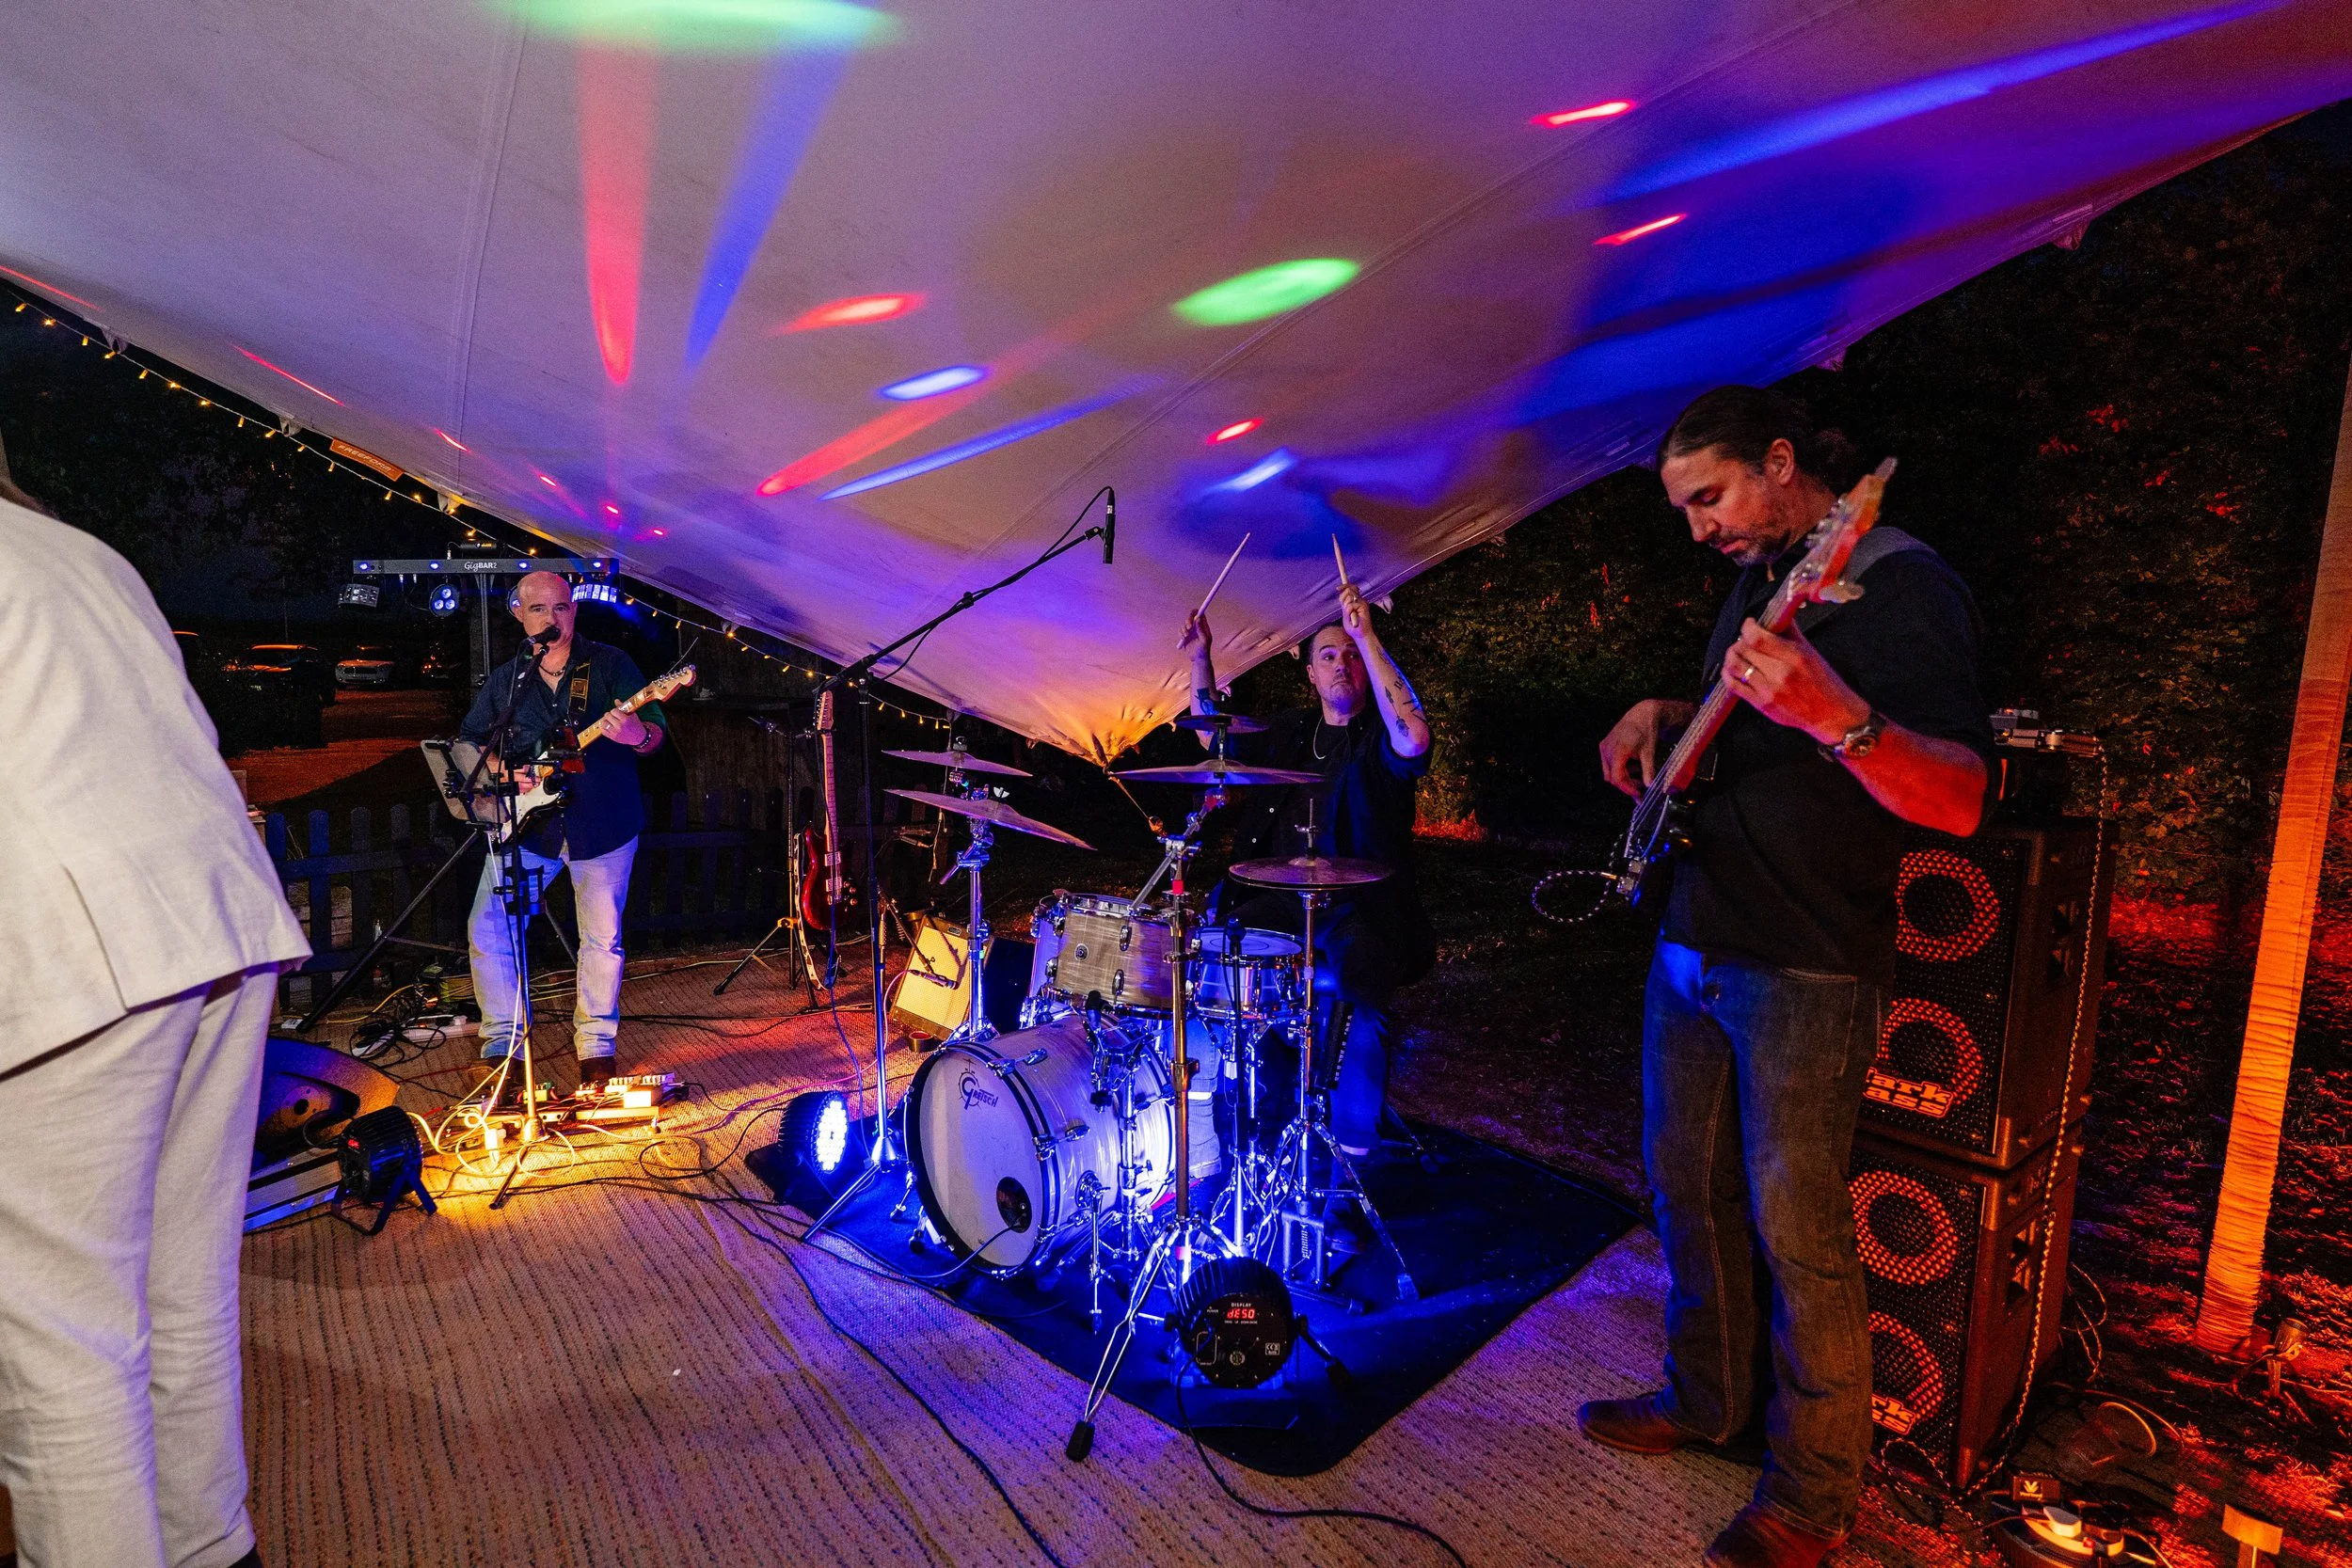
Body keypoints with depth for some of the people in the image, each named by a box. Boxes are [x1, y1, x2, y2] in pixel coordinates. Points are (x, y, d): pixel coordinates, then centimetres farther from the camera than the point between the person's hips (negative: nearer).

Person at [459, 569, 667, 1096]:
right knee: (488, 931, -3)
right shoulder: (504, 680, 7)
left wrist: (638, 733, -34)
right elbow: (468, 740, 16)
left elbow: (655, 731, -10)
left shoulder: (609, 663, -2)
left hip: (602, 826, -2)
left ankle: (596, 1048, 21)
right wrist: (499, 769, -6)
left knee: (602, 939, 5)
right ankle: (501, 1048, 11)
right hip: (525, 824, 3)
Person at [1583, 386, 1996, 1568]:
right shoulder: (1759, 581, 12)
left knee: (1796, 1229, 2)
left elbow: (1959, 801, -24)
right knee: (1686, 1187, 17)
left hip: (1806, 972, -8)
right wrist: (1664, 716, 6)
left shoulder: (1900, 585, -14)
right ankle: (1706, 1400, 37)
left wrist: (1835, 717, -41)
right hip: (1691, 947, 8)